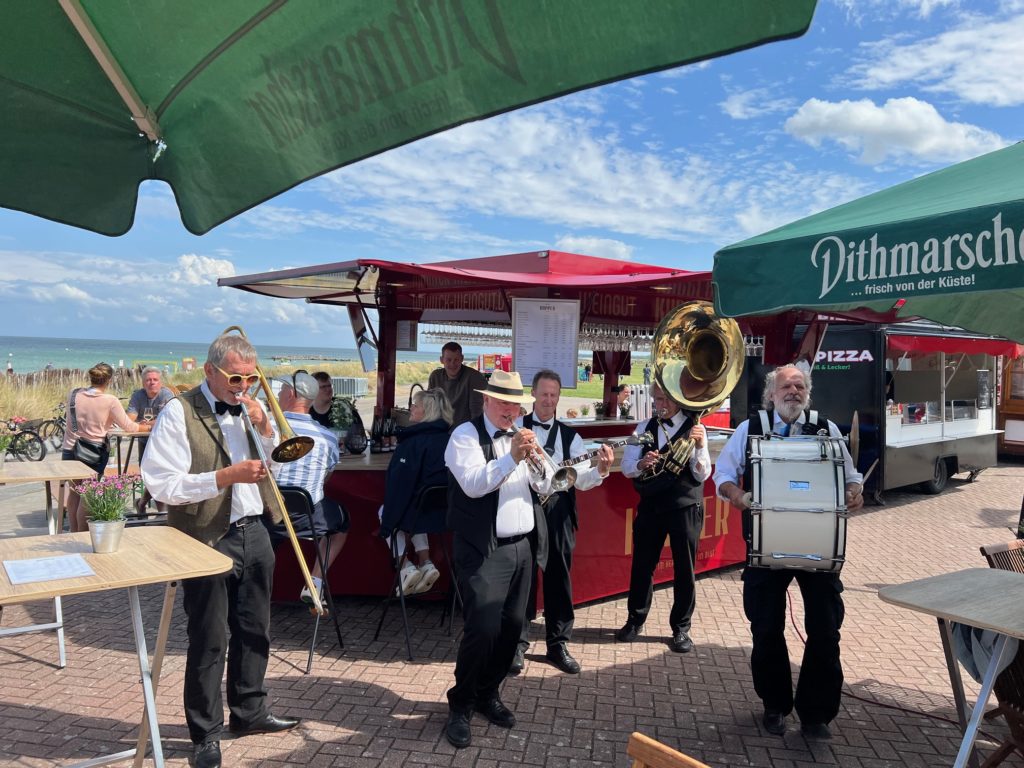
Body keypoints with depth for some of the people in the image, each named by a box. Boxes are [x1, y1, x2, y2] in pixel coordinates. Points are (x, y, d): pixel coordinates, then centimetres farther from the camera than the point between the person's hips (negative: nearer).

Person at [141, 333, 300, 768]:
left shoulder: (249, 408, 9)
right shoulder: (179, 413, -11)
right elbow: (163, 486, -17)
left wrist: (264, 429, -4)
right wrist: (226, 476, -26)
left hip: (253, 534, 6)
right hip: (208, 541, -6)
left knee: (254, 631, 17)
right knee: (209, 642, 4)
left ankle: (249, 711, 35)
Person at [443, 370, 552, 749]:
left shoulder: (521, 436, 13)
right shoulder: (465, 435, -6)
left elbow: (544, 485, 7)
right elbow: (473, 484, -21)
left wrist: (536, 458, -12)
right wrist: (512, 457, -28)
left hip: (523, 546, 7)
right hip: (484, 550, -6)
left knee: (512, 627, 10)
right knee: (482, 630, -11)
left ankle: (487, 694, 29)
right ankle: (460, 705, 8)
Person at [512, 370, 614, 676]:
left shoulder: (570, 436, 7)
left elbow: (581, 479, -3)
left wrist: (601, 469, -22)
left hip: (558, 513, 2)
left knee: (559, 578, 10)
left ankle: (558, 644, 23)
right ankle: (518, 645, 18)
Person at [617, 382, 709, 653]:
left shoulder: (694, 428, -6)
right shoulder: (644, 429, 5)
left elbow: (702, 474, -12)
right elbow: (626, 467, 1)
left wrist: (699, 446, -29)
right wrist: (641, 464, -21)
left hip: (685, 506, -3)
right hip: (650, 506, 3)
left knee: (684, 569, 6)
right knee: (642, 564, 11)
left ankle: (681, 628, 21)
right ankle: (635, 620, 27)